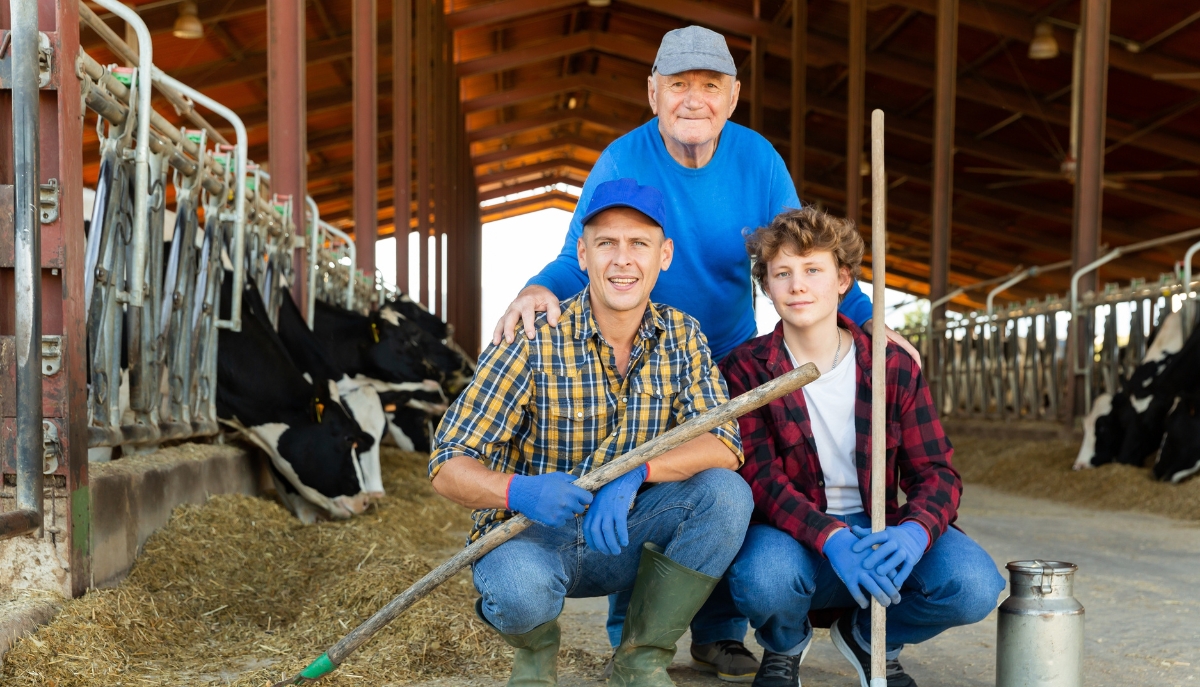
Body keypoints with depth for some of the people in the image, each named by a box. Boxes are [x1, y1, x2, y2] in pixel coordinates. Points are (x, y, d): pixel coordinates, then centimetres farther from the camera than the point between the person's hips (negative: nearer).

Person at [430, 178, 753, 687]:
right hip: (531, 534, -3)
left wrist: (634, 471, -32)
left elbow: (724, 444, -14)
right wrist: (518, 491, -39)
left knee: (726, 492, -22)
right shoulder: (534, 342, -15)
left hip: (620, 533, 4)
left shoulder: (682, 337, -3)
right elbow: (448, 466, -17)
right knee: (522, 588, -37)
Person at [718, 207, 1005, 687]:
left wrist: (913, 531, -28)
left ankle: (870, 637, 11)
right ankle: (784, 647, 4)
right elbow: (760, 479, -16)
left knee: (974, 585, -25)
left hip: (879, 528, 3)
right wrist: (832, 538, -34)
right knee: (763, 577, -37)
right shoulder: (746, 370, -6)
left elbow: (936, 472, -3)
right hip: (795, 535, -2)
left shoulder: (894, 366, 0)